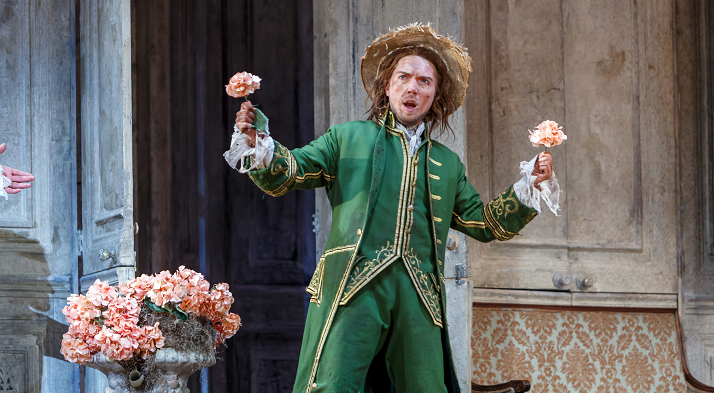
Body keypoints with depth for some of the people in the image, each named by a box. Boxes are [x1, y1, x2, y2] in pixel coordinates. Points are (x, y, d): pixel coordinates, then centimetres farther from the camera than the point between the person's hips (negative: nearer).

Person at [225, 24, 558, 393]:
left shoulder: (447, 164, 25)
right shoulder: (349, 137, 15)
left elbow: (484, 223, 25)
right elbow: (287, 173, 6)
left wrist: (530, 186, 12)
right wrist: (255, 144, -14)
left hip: (419, 295, 3)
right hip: (354, 288, -3)